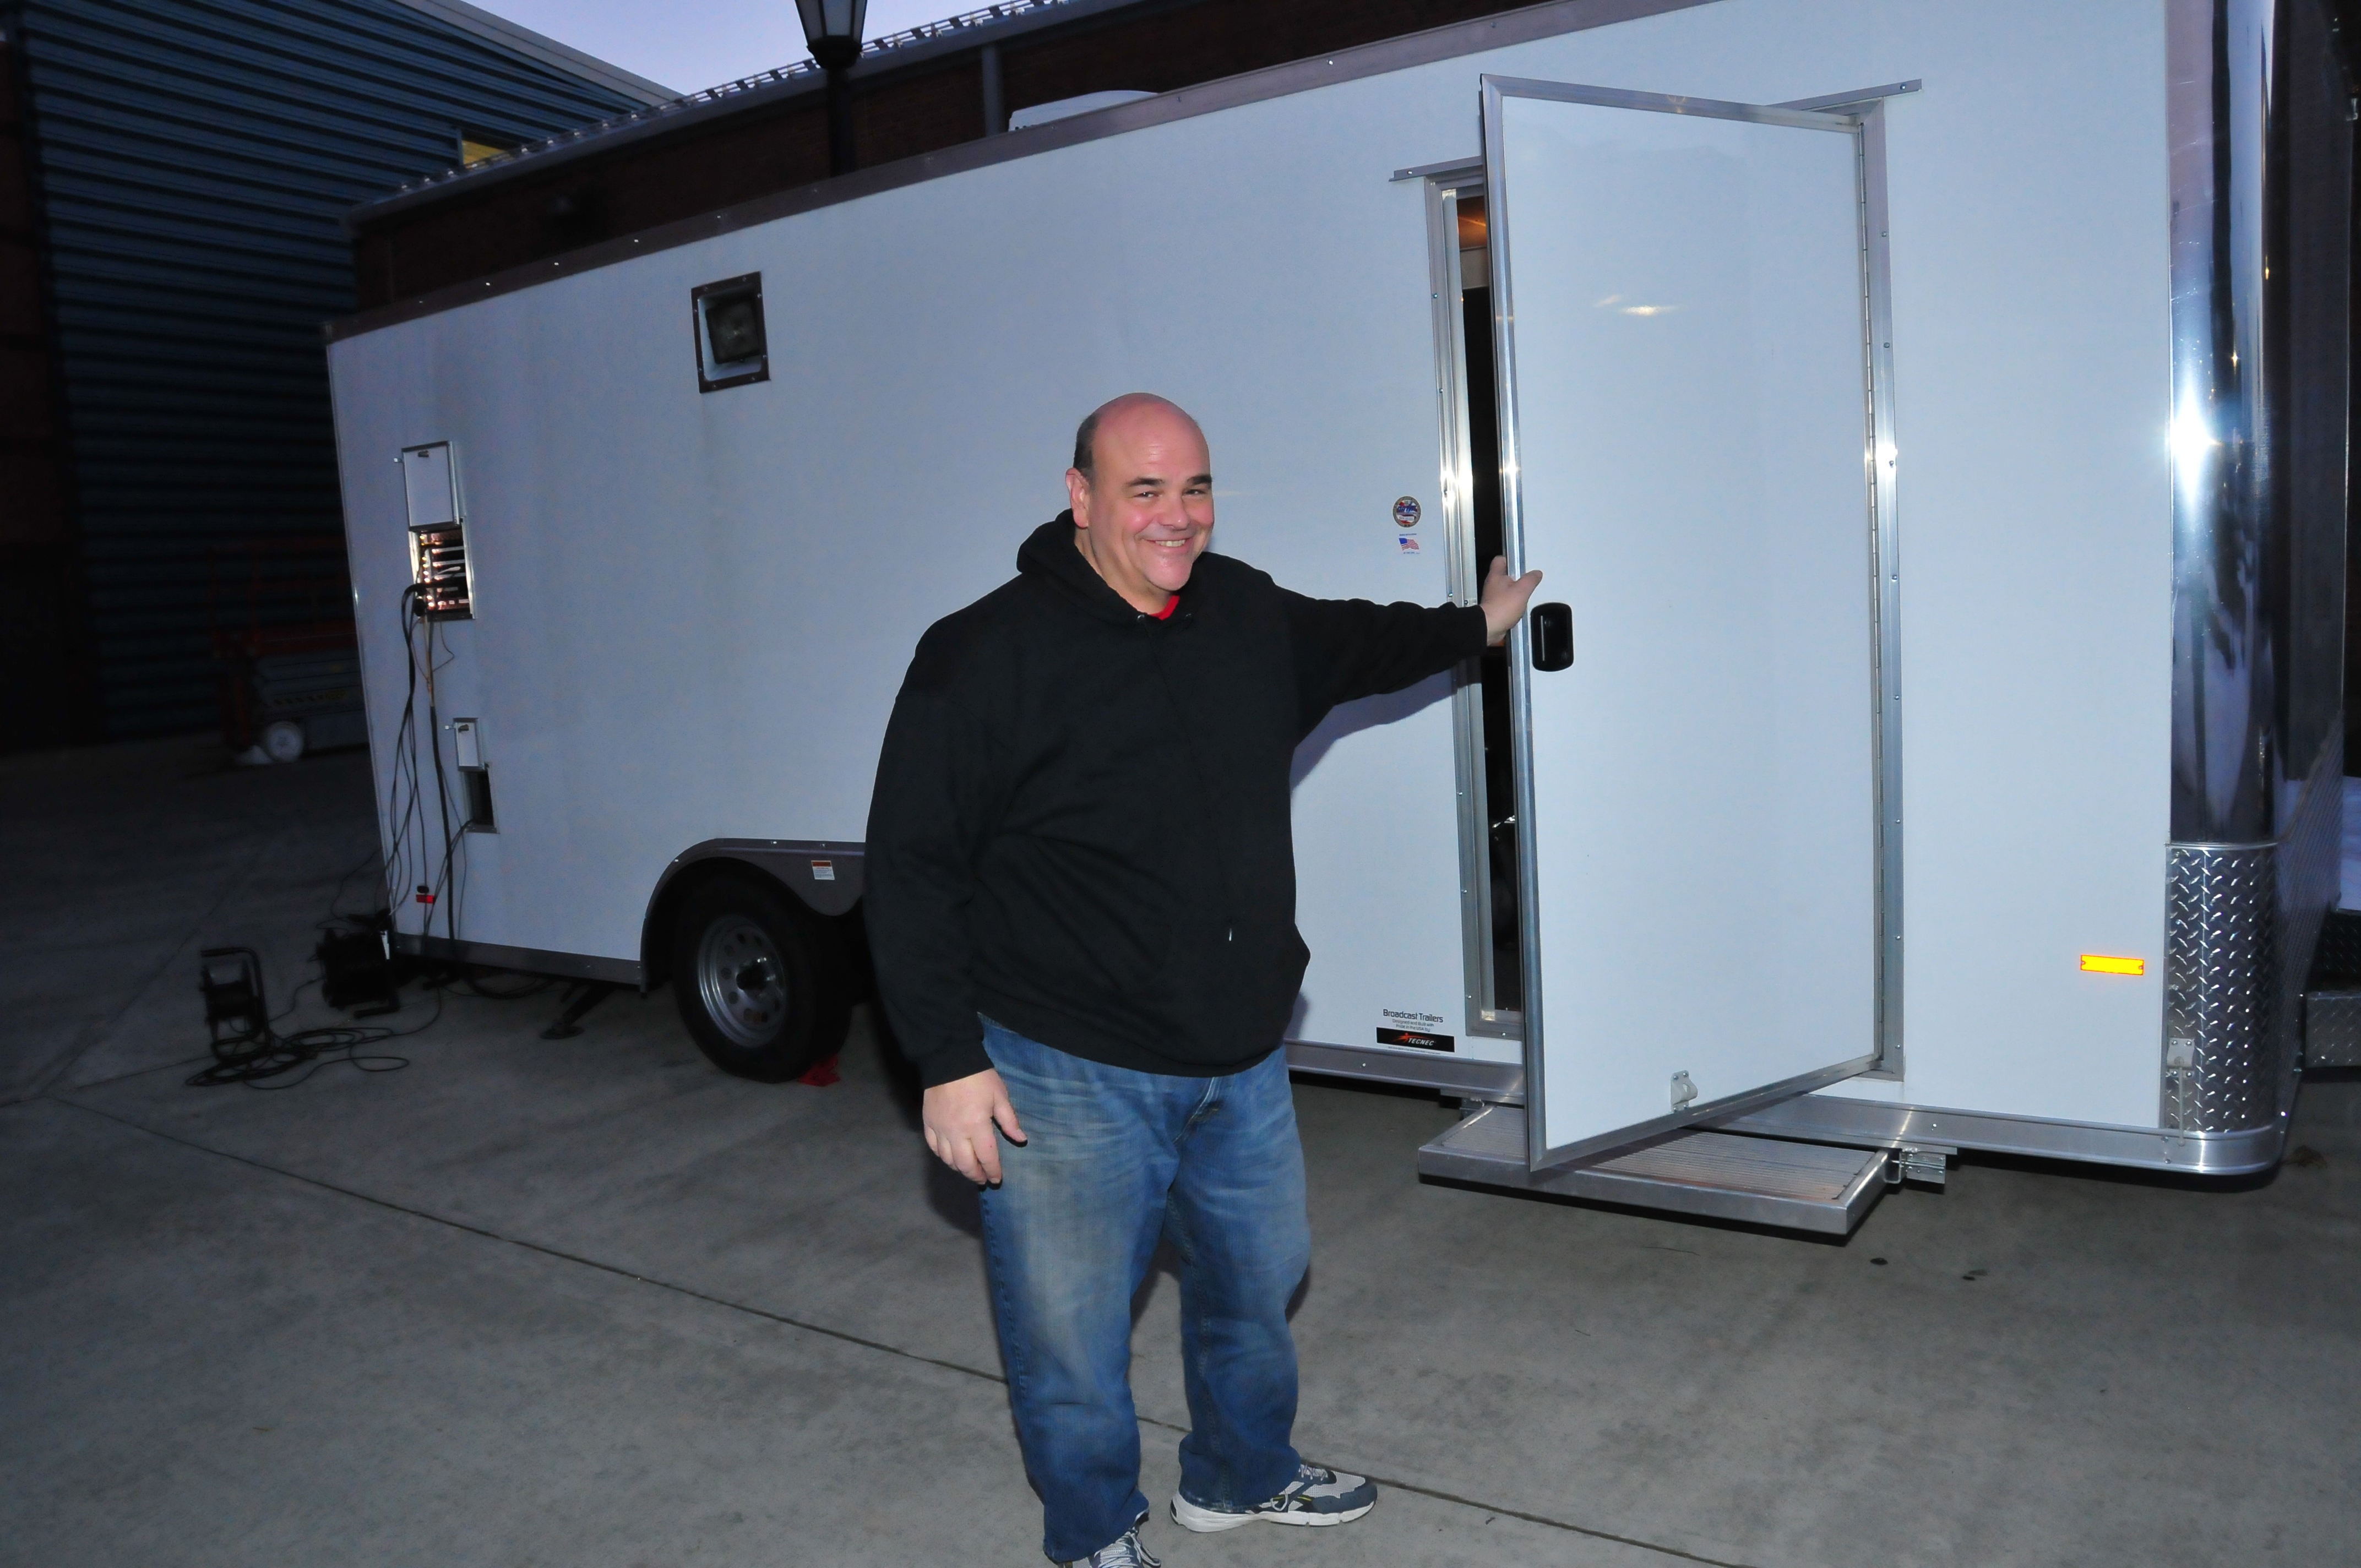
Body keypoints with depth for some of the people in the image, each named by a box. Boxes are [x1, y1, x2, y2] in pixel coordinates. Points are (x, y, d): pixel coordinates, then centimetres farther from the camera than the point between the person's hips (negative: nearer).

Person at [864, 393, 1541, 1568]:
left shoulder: (1249, 616, 3)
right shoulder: (986, 656, -16)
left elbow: (1347, 644, 27)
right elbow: (912, 871, -15)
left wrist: (1474, 626, 36)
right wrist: (948, 1061, -17)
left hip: (1242, 1062, 7)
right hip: (1067, 1078, -6)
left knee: (1258, 1282, 25)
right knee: (1070, 1336, 8)